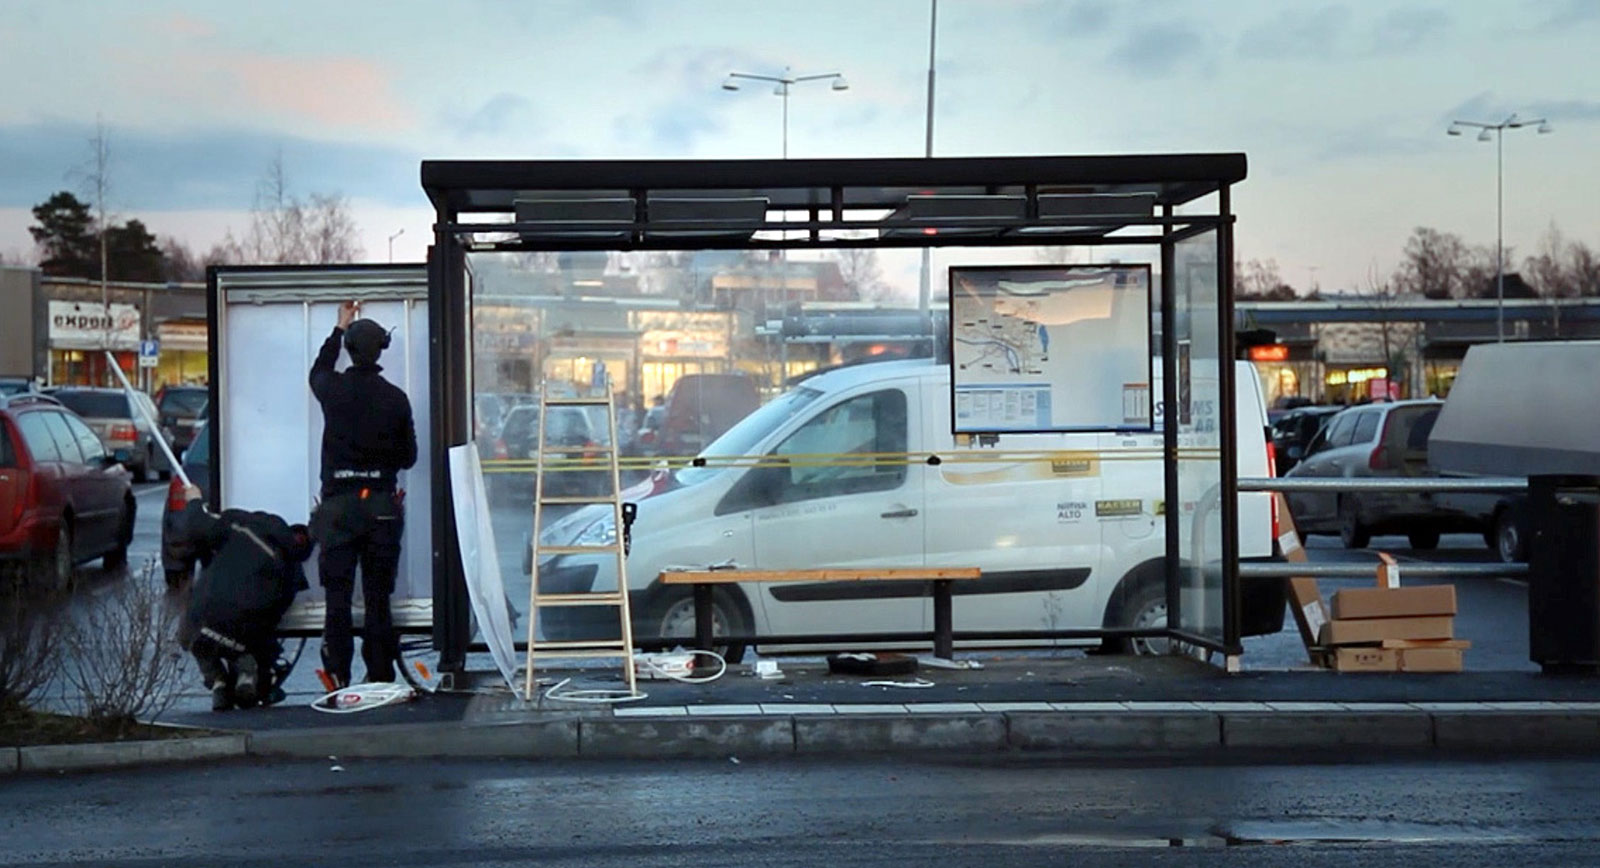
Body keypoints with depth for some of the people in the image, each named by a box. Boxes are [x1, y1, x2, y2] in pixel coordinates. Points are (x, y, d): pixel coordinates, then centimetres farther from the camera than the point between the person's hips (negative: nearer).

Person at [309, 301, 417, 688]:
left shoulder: (334, 390, -4)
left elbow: (317, 371, 23)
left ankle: (338, 676, -1)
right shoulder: (395, 398, -3)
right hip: (382, 506, 1)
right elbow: (409, 456, 5)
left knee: (337, 595, 3)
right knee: (378, 596, 7)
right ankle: (381, 675, 8)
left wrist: (340, 328, 32)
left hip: (338, 506, -1)